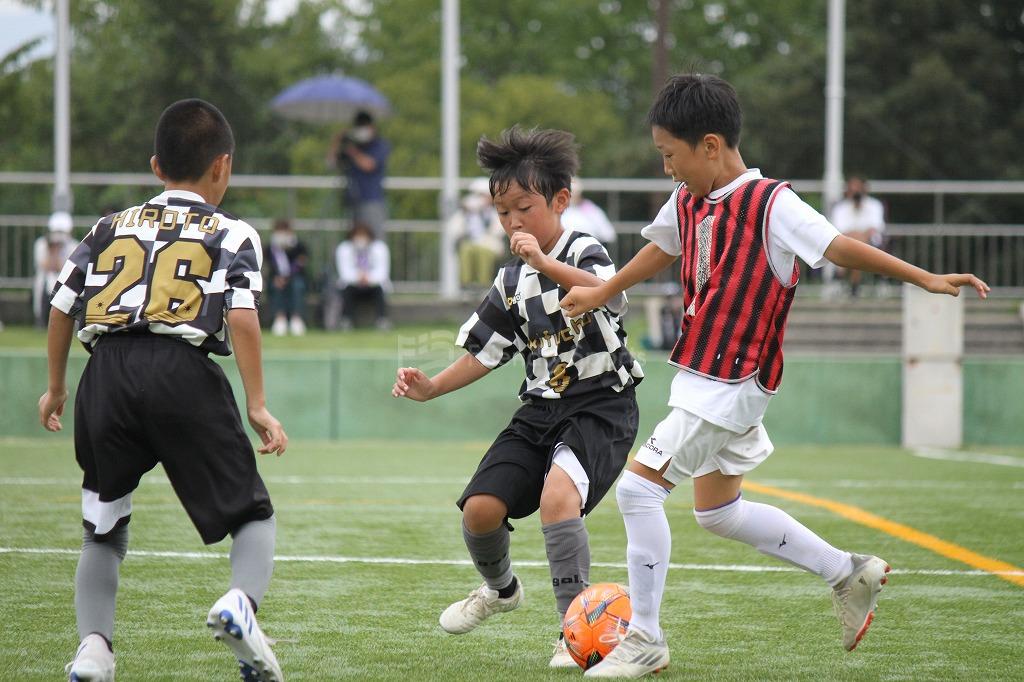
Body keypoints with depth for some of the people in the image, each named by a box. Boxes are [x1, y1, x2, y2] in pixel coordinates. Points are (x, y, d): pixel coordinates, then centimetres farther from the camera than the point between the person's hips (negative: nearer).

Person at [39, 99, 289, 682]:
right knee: (253, 514, 9)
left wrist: (56, 388, 33)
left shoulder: (110, 228, 23)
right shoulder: (232, 235, 13)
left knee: (104, 530, 18)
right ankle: (242, 599, -21)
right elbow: (242, 318, -2)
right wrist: (258, 407, 0)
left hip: (107, 374, 3)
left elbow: (62, 310, 19)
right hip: (183, 371, -3)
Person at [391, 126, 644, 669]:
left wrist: (547, 263, -43)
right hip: (542, 408, 6)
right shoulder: (511, 283, 11)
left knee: (556, 494, -32)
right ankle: (500, 588, 27)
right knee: (479, 508, -7)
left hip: (600, 405, -6)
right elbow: (483, 353, 19)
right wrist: (432, 387, 4)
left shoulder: (584, 252, -8)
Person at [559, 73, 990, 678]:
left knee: (639, 487, -12)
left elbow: (838, 247, -21)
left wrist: (925, 278, -30)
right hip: (701, 377, 9)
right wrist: (601, 295, 37)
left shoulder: (770, 204, -17)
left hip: (731, 384, -9)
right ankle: (849, 573, 29)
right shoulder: (688, 203, 7)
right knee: (718, 511, 18)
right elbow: (662, 250, 26)